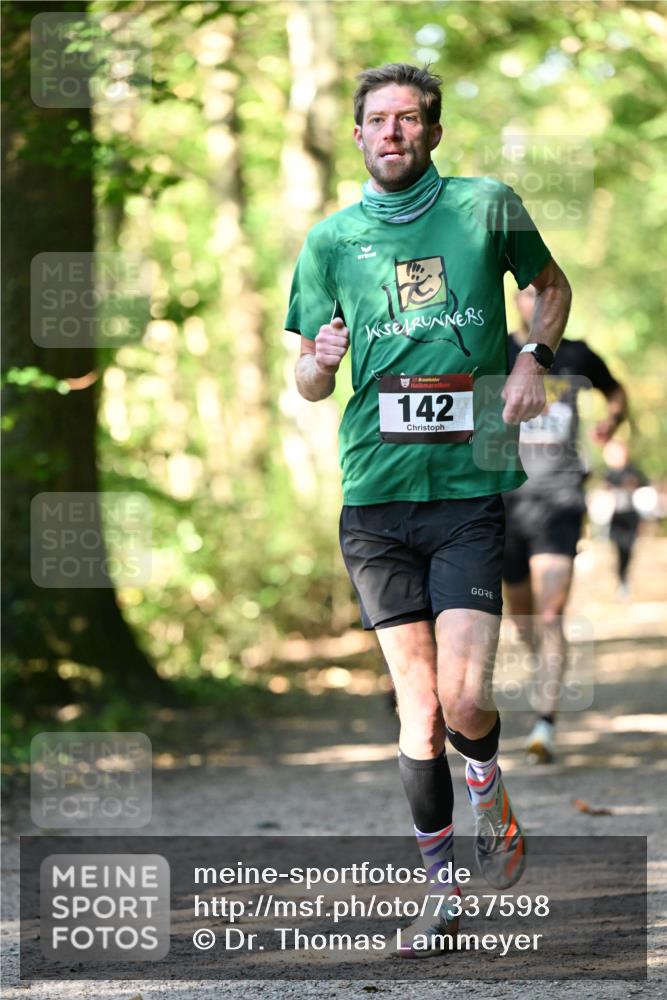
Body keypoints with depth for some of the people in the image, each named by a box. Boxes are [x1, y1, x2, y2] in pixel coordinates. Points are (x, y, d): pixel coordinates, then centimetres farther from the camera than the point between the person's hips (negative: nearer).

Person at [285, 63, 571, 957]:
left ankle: (490, 796, 23)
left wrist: (533, 361, 2)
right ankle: (443, 891, 11)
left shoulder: (487, 207, 3)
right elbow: (308, 384, 13)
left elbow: (552, 286, 20)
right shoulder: (331, 241, 7)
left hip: (471, 488, -2)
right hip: (376, 493, 2)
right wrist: (322, 360, -11)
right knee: (418, 699, 0)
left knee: (464, 697, -11)